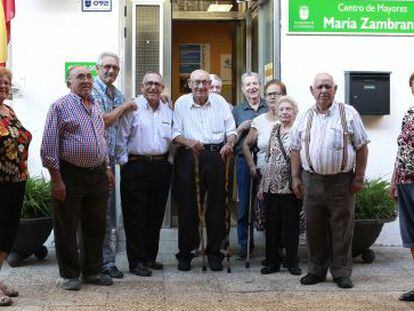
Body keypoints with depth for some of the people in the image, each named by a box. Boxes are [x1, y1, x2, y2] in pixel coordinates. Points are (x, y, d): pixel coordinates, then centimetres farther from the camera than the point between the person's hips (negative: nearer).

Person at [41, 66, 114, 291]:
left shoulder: (95, 107, 15)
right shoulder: (61, 106, -7)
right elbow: (49, 145, -11)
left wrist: (107, 167, 17)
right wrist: (56, 178, -14)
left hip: (97, 175, 7)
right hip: (70, 175, -6)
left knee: (96, 227, 11)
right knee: (67, 228, 3)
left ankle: (93, 271, 24)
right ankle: (70, 275, 15)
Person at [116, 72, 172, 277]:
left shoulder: (168, 111, 14)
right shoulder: (132, 107, -2)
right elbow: (121, 138, -4)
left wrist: (168, 162, 10)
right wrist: (125, 162, -7)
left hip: (161, 166, 5)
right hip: (136, 166, -5)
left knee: (156, 215, 10)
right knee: (135, 215, -3)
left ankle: (150, 257, 22)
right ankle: (136, 261, 4)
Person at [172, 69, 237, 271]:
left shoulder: (220, 102, 9)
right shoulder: (181, 103, 5)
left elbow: (231, 130, 9)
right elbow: (174, 134, 0)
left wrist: (229, 144, -13)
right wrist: (189, 142, -20)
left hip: (216, 156, 1)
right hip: (188, 157, -1)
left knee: (216, 206, 4)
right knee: (187, 207, 3)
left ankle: (214, 252, 17)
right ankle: (185, 253, 16)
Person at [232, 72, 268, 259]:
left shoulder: (270, 108, 9)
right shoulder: (237, 110, 11)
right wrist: (241, 128, -7)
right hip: (244, 160, 1)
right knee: (244, 204, 2)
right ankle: (245, 245, 13)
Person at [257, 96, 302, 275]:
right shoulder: (274, 130, 12)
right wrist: (262, 184, 14)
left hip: (290, 186, -4)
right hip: (271, 184, 5)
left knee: (291, 225, 3)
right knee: (272, 225, 8)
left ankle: (292, 262, 14)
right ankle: (272, 262, 18)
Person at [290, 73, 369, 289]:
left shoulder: (348, 114, 2)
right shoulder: (304, 117, 9)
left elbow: (361, 147, 2)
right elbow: (295, 149, 13)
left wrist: (359, 177, -2)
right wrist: (295, 178, 6)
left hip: (342, 180, -2)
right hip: (312, 179, 2)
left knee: (342, 228, 2)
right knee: (314, 228, 8)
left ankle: (341, 273, 13)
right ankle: (316, 270, 21)